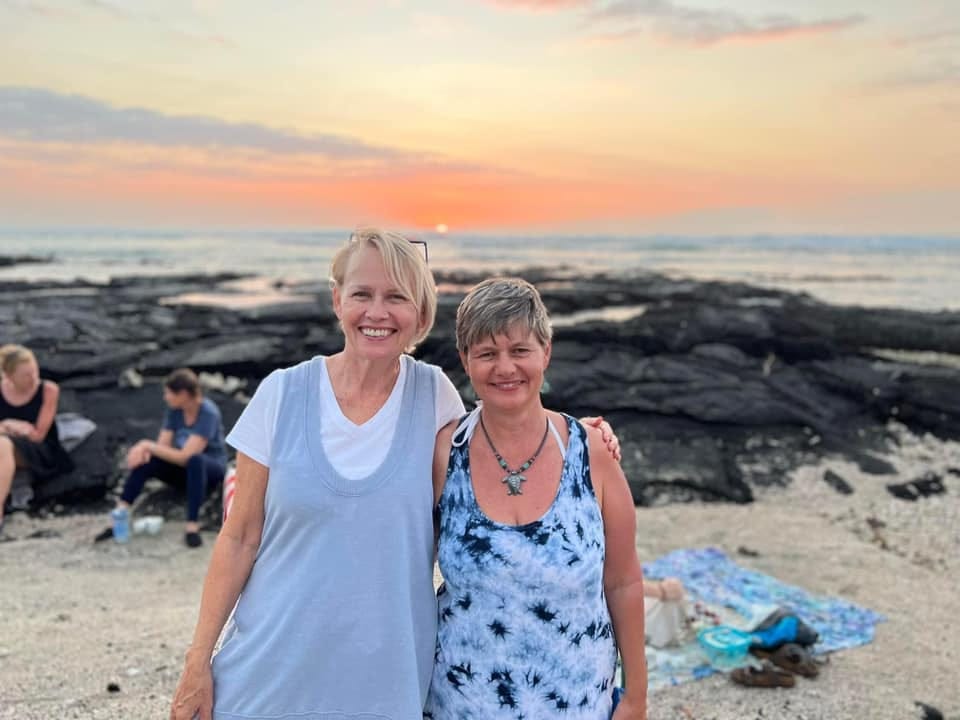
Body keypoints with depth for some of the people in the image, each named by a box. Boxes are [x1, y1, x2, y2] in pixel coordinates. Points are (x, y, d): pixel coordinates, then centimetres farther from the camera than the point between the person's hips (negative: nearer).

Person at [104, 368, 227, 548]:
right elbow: (163, 445, -8)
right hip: (184, 469, 6)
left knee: (194, 460, -39)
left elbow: (185, 455, -31)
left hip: (211, 469, -6)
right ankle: (119, 517, -20)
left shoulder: (208, 413, -25)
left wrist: (148, 445, -29)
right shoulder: (174, 410, -5)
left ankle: (192, 526, -37)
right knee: (145, 461, -19)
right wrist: (144, 449, -30)